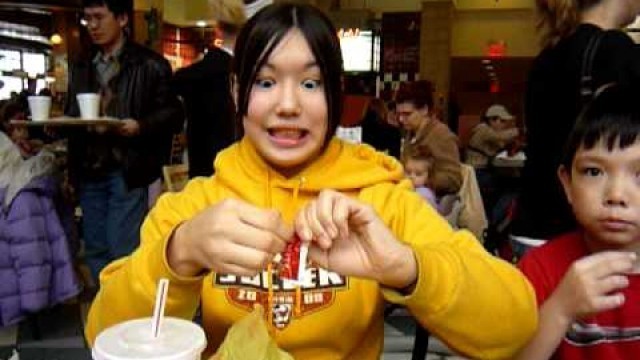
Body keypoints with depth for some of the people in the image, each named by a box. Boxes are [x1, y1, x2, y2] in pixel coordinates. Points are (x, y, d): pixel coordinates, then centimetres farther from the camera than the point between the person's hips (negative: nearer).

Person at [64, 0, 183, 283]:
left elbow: (172, 114, -4)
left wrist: (140, 126, -21)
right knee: (95, 250, 11)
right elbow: (72, 115, 21)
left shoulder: (150, 65, -1)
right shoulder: (81, 68, 17)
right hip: (90, 172, 6)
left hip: (127, 171, -6)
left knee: (122, 249, -5)